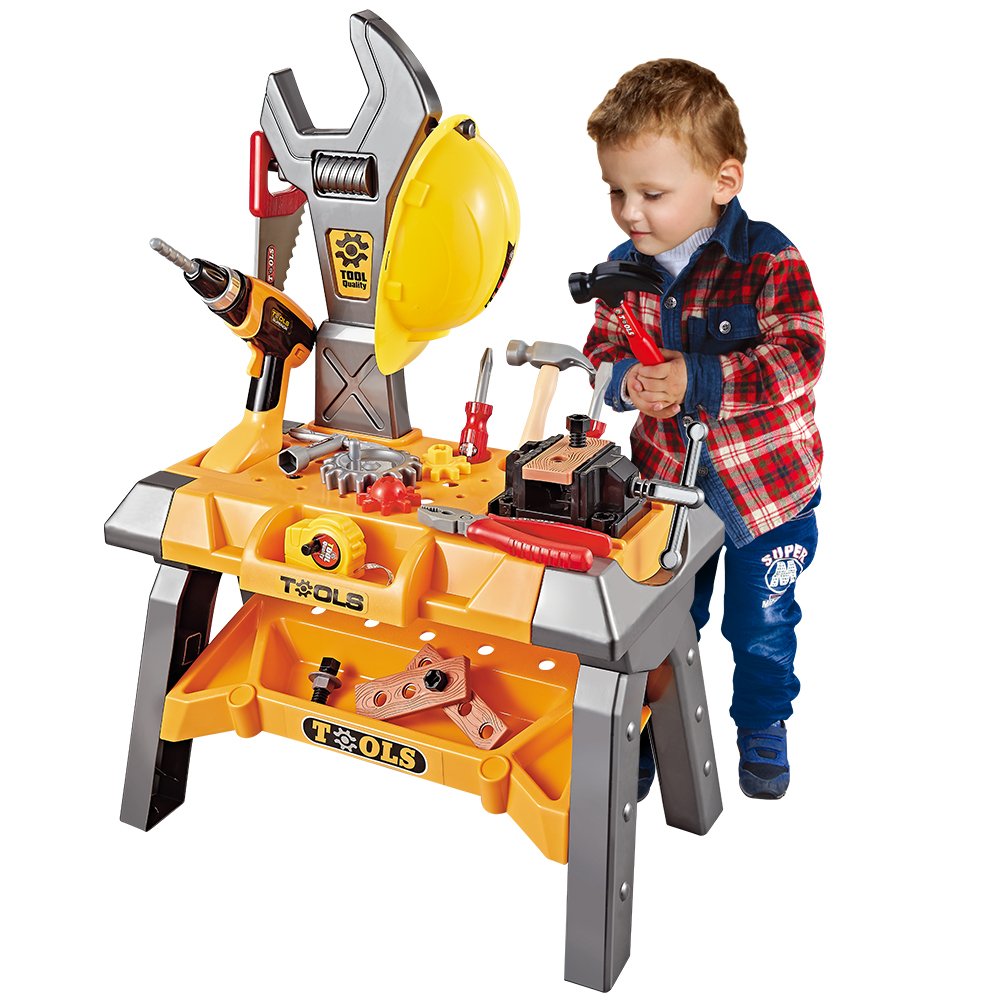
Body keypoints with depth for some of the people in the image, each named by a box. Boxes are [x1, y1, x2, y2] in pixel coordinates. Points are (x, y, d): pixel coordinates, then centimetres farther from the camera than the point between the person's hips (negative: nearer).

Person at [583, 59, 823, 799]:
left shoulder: (768, 260, -20)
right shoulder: (624, 268, -5)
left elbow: (798, 356, -27)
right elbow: (601, 351, 1)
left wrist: (699, 380, -37)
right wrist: (623, 379, -24)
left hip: (767, 483, -3)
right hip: (666, 481, 3)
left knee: (762, 626, 14)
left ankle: (763, 729, 41)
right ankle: (650, 731, 39)